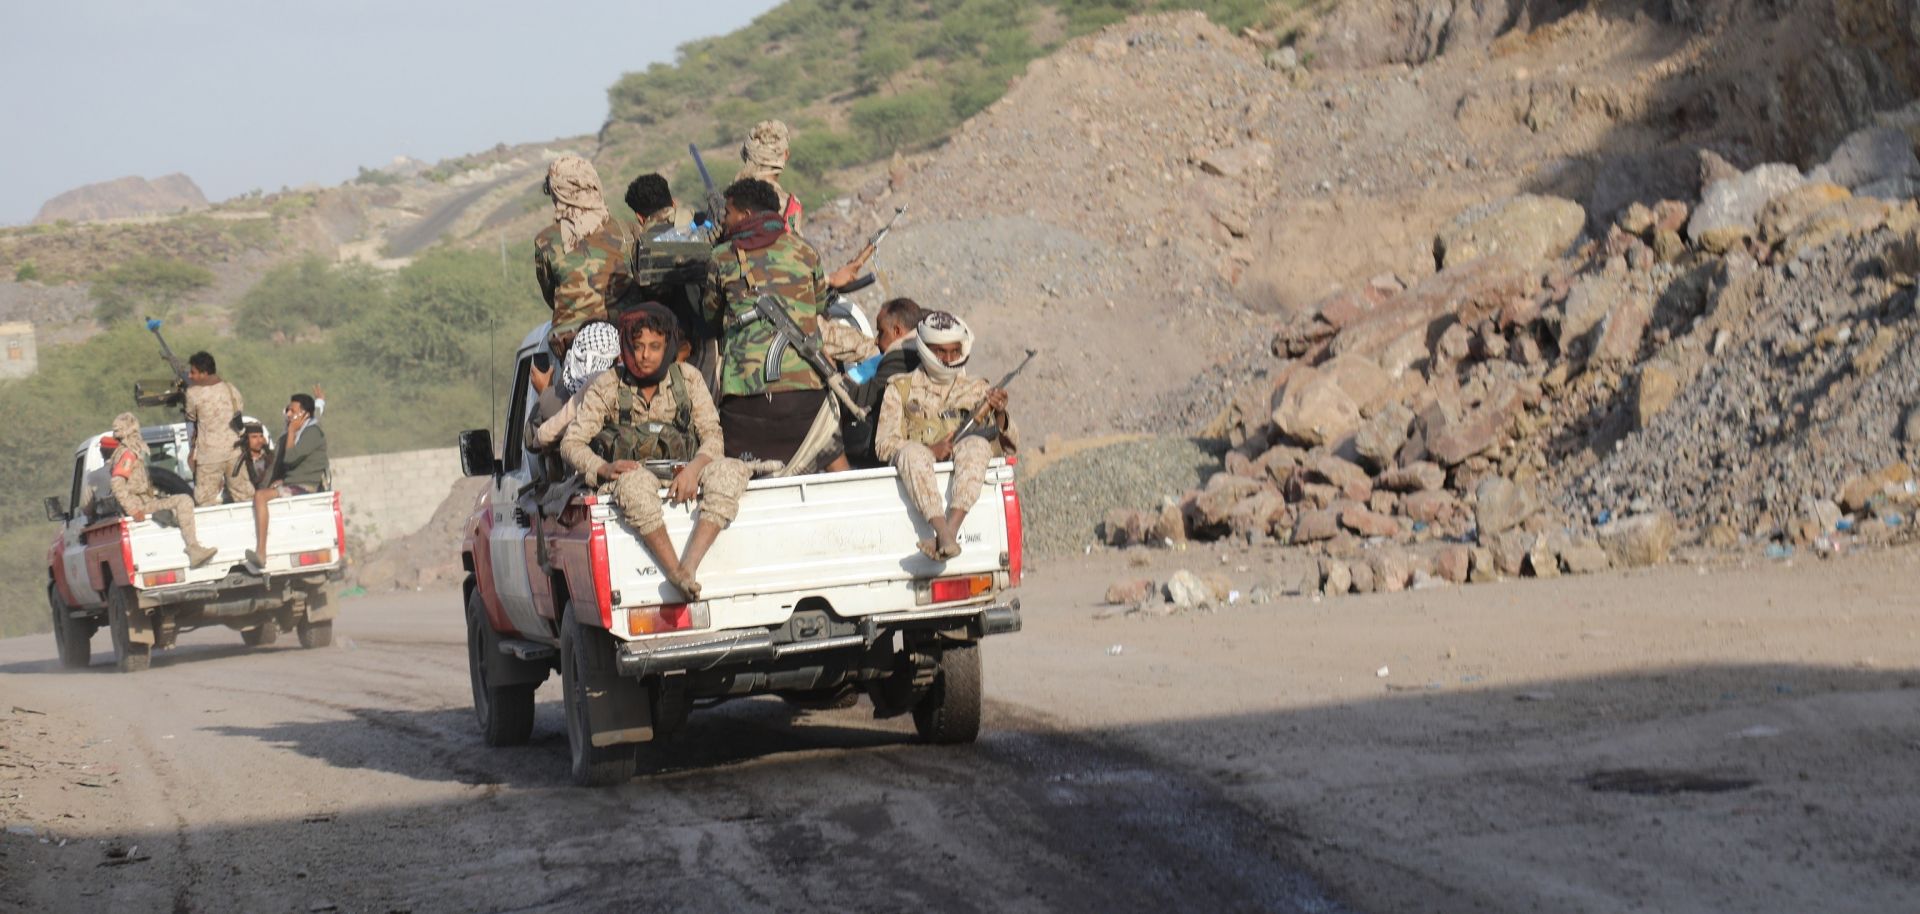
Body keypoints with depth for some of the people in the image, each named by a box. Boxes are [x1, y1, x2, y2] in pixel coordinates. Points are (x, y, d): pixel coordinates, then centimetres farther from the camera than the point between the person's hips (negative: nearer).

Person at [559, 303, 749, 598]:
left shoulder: (687, 378, 5)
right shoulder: (607, 386, 1)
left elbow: (713, 437, 0)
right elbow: (571, 443, -2)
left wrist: (694, 469, -23)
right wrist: (604, 469, -23)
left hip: (682, 477, 2)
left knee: (731, 471, -29)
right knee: (636, 481, -40)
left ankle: (689, 565, -44)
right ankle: (675, 573, -44)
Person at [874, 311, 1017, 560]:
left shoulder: (977, 389, 21)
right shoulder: (900, 389, 16)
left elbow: (1007, 446, 11)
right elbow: (884, 444, 4)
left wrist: (1000, 415, -12)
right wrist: (930, 449, -14)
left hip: (963, 465, 1)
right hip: (917, 465, -1)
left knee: (977, 444, -33)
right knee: (912, 452, -36)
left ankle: (951, 528, -52)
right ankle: (943, 532, -54)